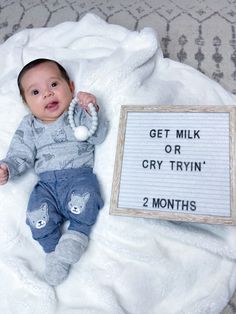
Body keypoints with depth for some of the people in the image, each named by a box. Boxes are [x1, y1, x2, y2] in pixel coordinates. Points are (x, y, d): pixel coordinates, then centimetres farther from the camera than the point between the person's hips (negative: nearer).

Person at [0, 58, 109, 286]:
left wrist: (92, 111, -16)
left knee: (84, 197, -32)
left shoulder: (78, 114, 10)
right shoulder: (29, 126, 15)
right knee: (37, 215, -21)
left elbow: (98, 136, -2)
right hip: (47, 183, 2)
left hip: (79, 175, -1)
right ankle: (54, 250, -3)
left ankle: (77, 234, -9)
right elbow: (20, 155, 10)